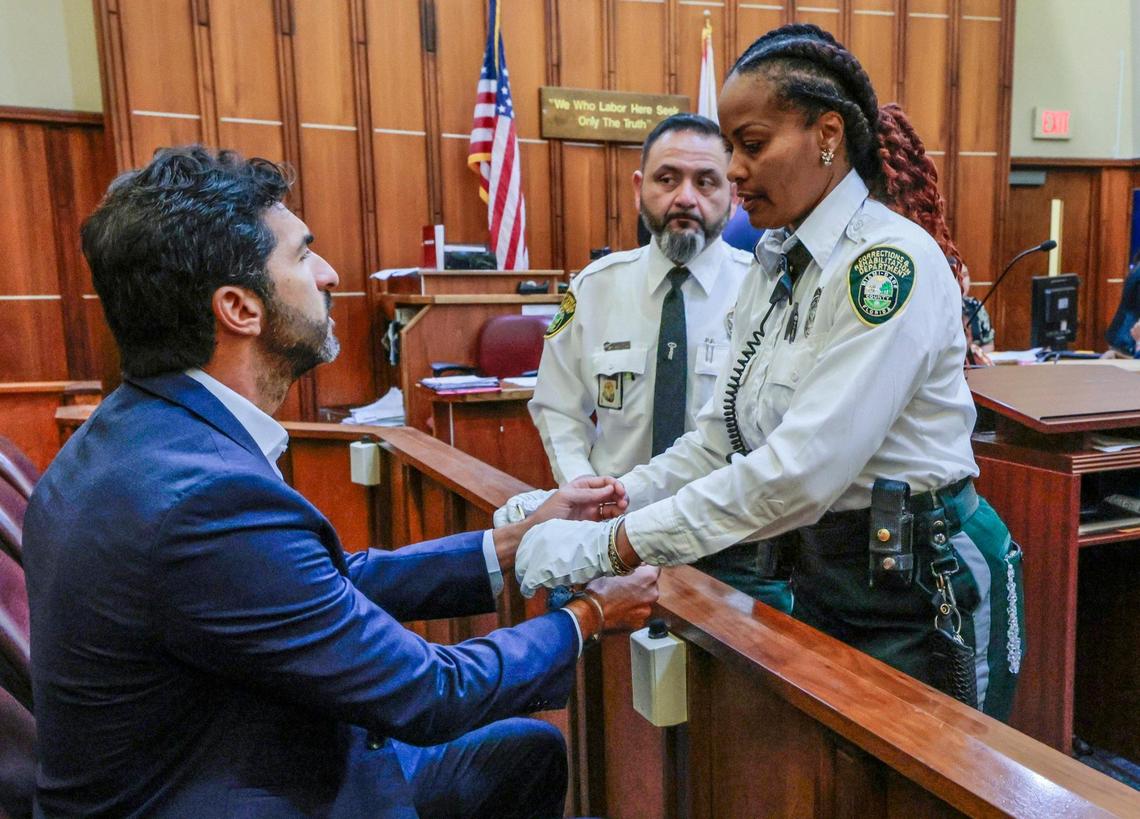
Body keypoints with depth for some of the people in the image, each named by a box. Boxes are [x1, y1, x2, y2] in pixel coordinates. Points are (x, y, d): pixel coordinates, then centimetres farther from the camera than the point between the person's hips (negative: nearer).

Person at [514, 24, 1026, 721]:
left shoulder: (890, 260, -20)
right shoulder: (775, 264, 4)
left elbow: (804, 467, -29)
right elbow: (722, 434, 4)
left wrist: (613, 546, -28)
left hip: (918, 591, -7)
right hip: (819, 574, 7)